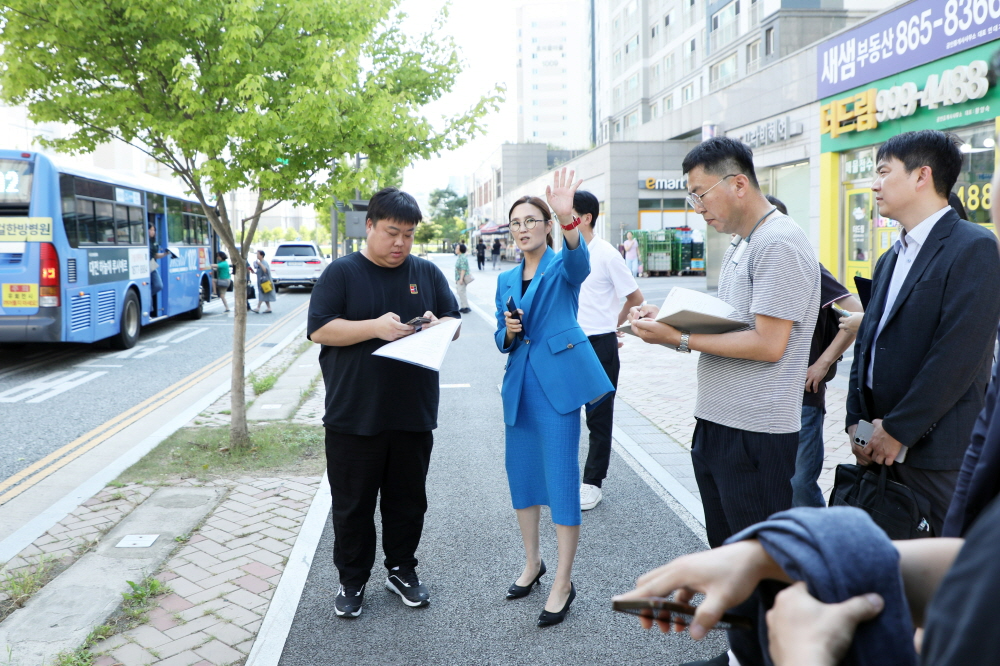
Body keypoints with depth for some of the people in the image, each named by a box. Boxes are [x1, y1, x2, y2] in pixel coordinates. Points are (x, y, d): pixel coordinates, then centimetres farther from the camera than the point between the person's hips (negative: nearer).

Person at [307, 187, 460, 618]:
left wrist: (437, 326, -11)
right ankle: (352, 580, 24)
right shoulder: (341, 272, -1)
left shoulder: (427, 273, 9)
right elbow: (319, 329, -9)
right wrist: (375, 327, -21)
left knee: (408, 499, 14)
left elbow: (454, 324, 12)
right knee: (353, 503, 8)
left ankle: (402, 570, 32)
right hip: (353, 416, -3)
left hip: (413, 415, 3)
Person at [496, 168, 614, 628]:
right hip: (520, 386, 6)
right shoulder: (506, 280, 14)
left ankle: (563, 584, 8)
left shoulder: (563, 267, -2)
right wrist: (508, 333, -9)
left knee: (562, 479, -4)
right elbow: (502, 342, 15)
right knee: (521, 474, 14)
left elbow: (579, 260, -28)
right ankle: (532, 562, 34)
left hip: (557, 381, -6)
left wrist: (569, 219, -48)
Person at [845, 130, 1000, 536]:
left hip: (938, 453, -7)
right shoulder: (891, 259, 17)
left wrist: (897, 430, -16)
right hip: (882, 446, 8)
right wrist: (856, 421, 5)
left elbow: (958, 355, -19)